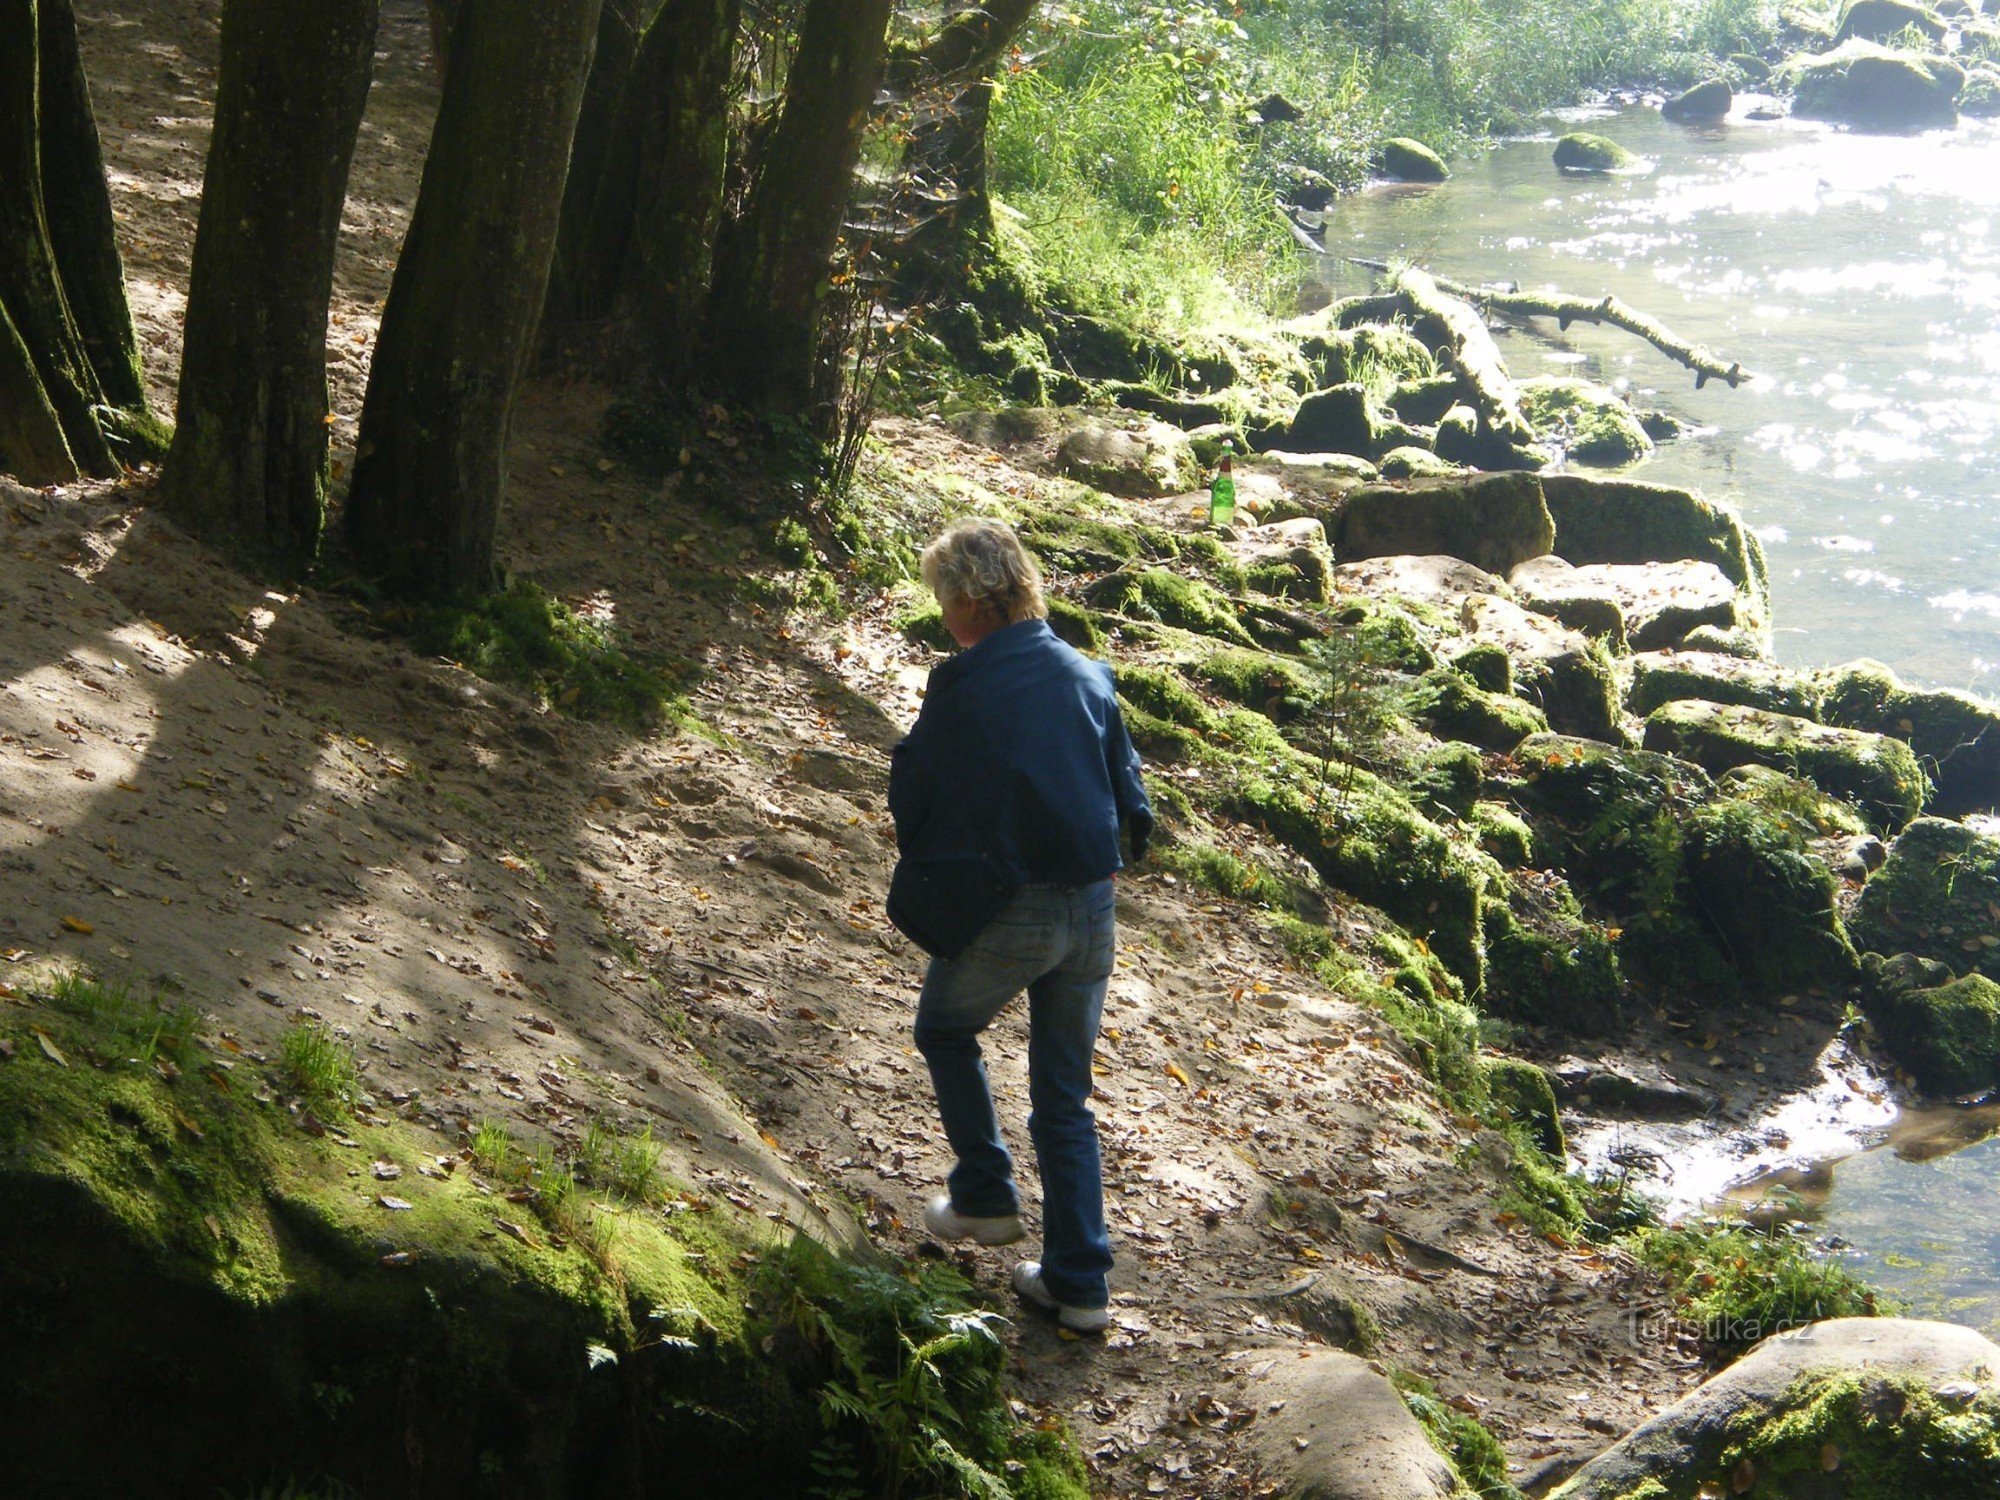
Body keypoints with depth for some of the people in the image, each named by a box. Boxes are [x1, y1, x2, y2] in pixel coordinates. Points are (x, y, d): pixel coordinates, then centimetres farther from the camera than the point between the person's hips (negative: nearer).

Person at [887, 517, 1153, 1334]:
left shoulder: (961, 688, -11)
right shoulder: (1087, 676, 4)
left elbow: (915, 803, -7)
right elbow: (1129, 797, 9)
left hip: (1002, 911, -5)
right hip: (1091, 910, 5)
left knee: (946, 1030, 25)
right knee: (1065, 1096, 14)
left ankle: (985, 1196, 21)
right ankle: (1078, 1282, 13)